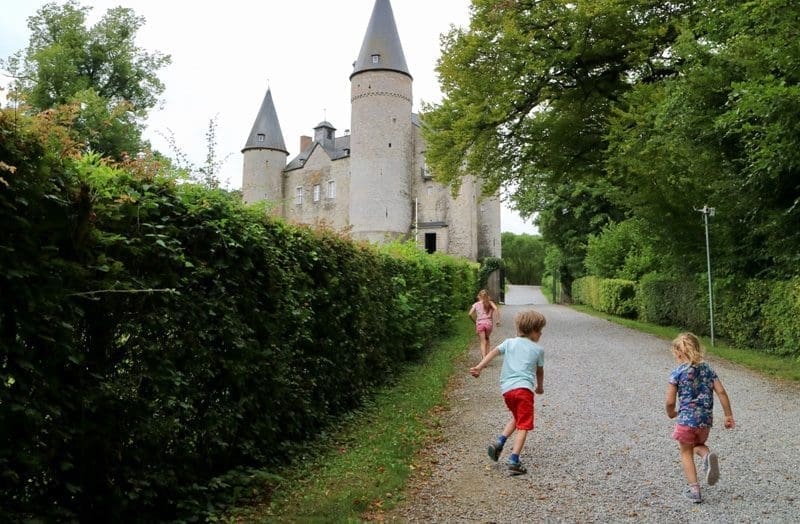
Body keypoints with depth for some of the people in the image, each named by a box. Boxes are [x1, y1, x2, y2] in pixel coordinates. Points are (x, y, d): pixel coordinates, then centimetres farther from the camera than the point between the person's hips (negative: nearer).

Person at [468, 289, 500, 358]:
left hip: (480, 324, -1)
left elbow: (470, 314, -4)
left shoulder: (476, 304, 7)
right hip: (489, 323, 1)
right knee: (487, 339, 26)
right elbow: (496, 309, -12)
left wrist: (475, 321, 10)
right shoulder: (490, 303, 7)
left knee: (483, 342, -1)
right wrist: (497, 320, -10)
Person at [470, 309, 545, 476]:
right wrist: (540, 387, 37)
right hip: (524, 388, -5)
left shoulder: (509, 342, 15)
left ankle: (499, 443, 12)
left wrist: (479, 367, -7)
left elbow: (493, 353, 1)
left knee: (516, 417, 27)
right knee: (523, 426, -1)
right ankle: (514, 461, -12)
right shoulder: (538, 349, 8)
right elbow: (540, 371, 18)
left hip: (506, 388, 5)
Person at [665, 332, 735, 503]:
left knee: (686, 453, 14)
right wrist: (729, 415, 6)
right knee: (699, 444, 28)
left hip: (686, 419, -4)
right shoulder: (707, 369, 5)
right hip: (706, 419, 4)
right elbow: (721, 392, -1)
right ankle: (708, 456, -6)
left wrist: (671, 413, 11)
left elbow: (670, 401, -10)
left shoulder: (677, 373, -9)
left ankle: (694, 489, 8)